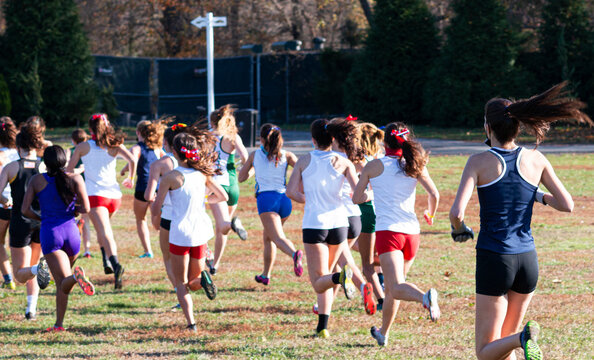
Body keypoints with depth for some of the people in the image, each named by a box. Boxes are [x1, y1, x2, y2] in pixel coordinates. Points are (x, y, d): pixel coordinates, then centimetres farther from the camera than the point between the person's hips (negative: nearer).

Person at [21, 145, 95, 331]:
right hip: (71, 231, 2)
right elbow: (86, 208, -7)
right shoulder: (75, 179, 0)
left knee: (63, 283, -10)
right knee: (62, 283, 21)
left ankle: (75, 275, -45)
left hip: (49, 232, -2)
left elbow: (25, 210, -2)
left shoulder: (37, 180, 1)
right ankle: (59, 323, 21)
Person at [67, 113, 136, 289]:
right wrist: (130, 179, 10)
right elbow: (132, 160, -7)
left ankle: (115, 263, -39)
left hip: (95, 195, -3)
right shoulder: (115, 145, 8)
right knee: (103, 227, 29)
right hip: (114, 194, 3)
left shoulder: (83, 147, 6)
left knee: (105, 233, -16)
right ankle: (107, 260, 15)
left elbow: (69, 170, 8)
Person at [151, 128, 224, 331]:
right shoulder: (202, 174, 2)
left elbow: (156, 208, -9)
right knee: (193, 282, 17)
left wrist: (154, 204, 15)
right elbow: (222, 196, 12)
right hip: (201, 231, 4)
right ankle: (201, 278, -18)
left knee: (181, 283, 5)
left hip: (180, 232, -4)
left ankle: (191, 322, -12)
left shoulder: (170, 177, -11)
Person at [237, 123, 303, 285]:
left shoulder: (255, 155, 14)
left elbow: (241, 178, 25)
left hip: (266, 198, -4)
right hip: (285, 199, 4)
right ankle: (265, 275, 28)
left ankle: (295, 254, -51)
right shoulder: (286, 155, 14)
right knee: (267, 237, 25)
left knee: (279, 238, -19)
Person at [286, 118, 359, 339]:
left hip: (313, 223, -2)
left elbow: (291, 191, 0)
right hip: (338, 222, 2)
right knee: (325, 276, 20)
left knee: (319, 283, -2)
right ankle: (322, 327, 14)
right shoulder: (343, 163, 0)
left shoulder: (305, 161, 1)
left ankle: (341, 277, -36)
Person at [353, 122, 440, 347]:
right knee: (391, 288, 22)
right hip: (412, 231, 5)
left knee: (396, 288, -18)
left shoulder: (374, 166, 2)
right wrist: (431, 214, 20)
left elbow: (356, 198, 9)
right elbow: (434, 194, -1)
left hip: (387, 230, -4)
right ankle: (383, 334, 32)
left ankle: (425, 297, -48)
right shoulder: (415, 165, 7)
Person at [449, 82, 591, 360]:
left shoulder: (479, 162, -8)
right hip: (527, 260, 4)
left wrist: (459, 229, 6)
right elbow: (567, 204, 1)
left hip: (494, 261, -4)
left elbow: (456, 212, -17)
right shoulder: (535, 159, 1)